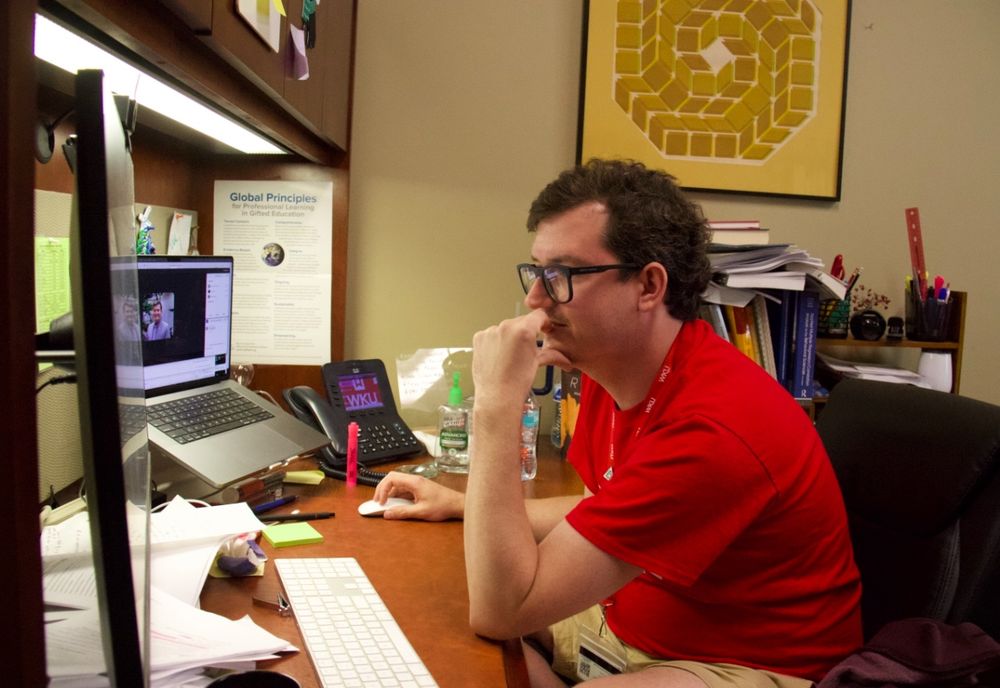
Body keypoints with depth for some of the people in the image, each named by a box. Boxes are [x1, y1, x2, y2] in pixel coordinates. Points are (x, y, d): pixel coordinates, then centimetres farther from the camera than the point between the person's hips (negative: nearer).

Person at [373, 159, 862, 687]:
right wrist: (460, 504, 7)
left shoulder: (710, 430, -32)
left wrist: (496, 406, -31)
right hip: (629, 619, 8)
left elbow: (499, 611, -29)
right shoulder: (611, 364, -5)